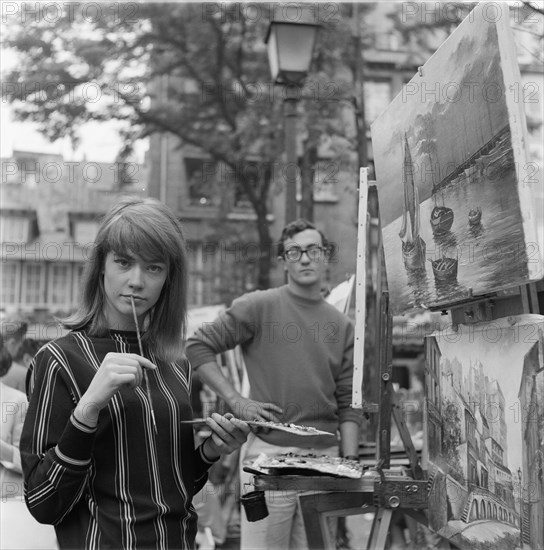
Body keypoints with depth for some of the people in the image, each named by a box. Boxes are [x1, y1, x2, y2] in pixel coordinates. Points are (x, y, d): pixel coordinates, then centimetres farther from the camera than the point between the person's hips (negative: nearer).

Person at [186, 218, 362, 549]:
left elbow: (348, 404, 10)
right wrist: (236, 401, -8)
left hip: (325, 456, 4)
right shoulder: (258, 306, -3)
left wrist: (349, 461, 3)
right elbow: (198, 347, -2)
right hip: (269, 452, -4)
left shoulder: (342, 325, 9)